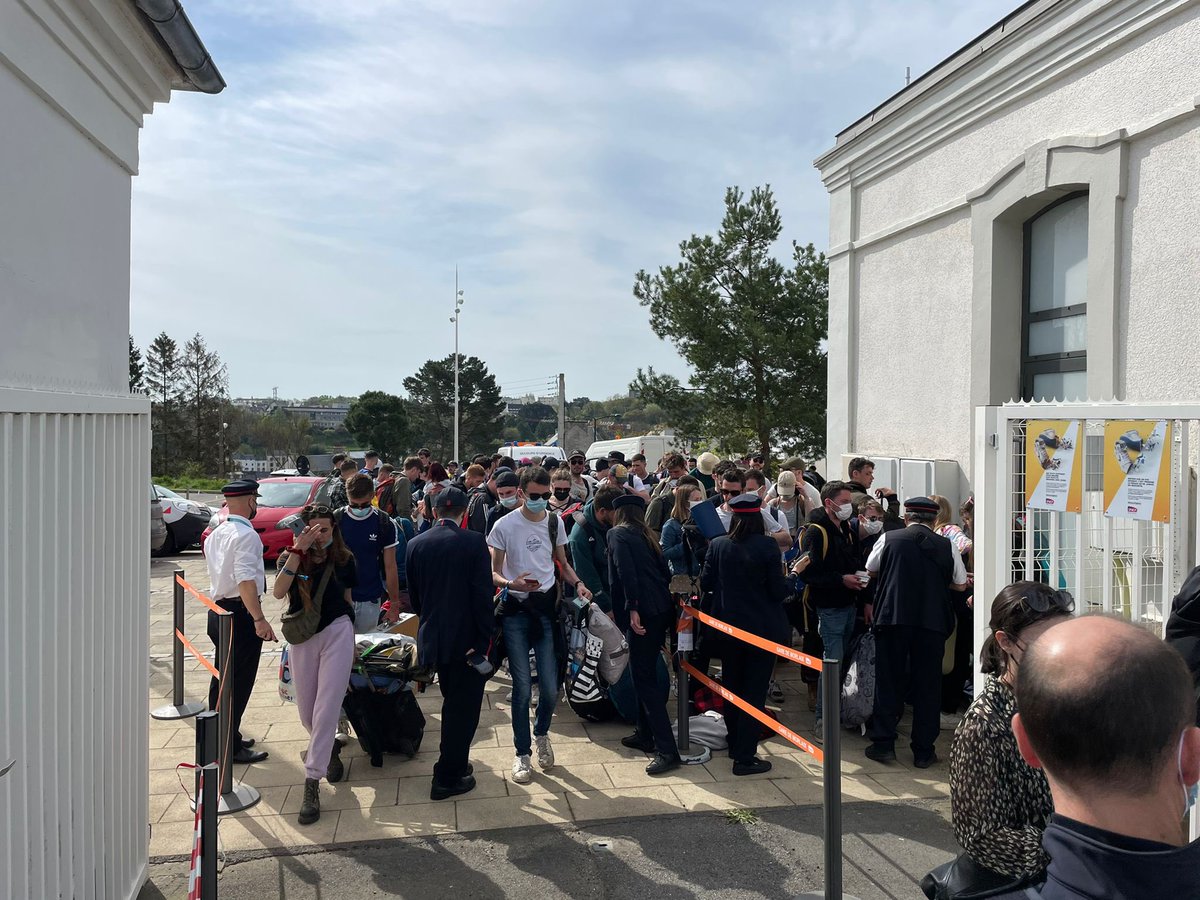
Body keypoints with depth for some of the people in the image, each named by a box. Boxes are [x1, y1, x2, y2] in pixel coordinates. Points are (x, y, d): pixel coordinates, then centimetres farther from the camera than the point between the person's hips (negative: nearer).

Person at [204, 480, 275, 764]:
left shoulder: (215, 534, 11)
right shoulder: (246, 535, -17)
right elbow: (246, 580, -27)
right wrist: (259, 619, -29)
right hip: (240, 612, -10)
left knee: (223, 676, 20)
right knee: (239, 680, -1)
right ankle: (231, 747, 5)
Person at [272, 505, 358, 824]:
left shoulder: (343, 559, -1)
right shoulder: (292, 558, -4)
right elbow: (278, 592, -24)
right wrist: (298, 550, -28)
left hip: (337, 632, -1)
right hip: (302, 638, 1)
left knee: (327, 708, -9)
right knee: (306, 712, 12)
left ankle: (311, 783, -6)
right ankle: (328, 749, 43)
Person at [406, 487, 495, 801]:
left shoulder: (416, 545, 1)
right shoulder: (473, 542, -13)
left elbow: (413, 595, 9)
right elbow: (483, 595, -15)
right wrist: (483, 640, -9)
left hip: (432, 638, 5)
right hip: (466, 639, -5)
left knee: (453, 703, 22)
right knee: (463, 707, 7)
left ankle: (454, 764, 34)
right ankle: (447, 778, 13)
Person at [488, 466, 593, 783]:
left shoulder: (555, 522, 5)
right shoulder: (505, 526, -7)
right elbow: (493, 572, -2)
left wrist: (578, 583, -1)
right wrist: (511, 583, -23)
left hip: (547, 607, 3)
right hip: (516, 611, -3)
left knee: (550, 686, 1)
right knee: (522, 685, -2)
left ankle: (542, 734, 32)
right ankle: (522, 753, 16)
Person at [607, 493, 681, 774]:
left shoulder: (617, 534, -1)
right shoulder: (646, 536, 21)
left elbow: (626, 572, -16)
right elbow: (664, 572, 16)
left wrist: (632, 608, -20)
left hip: (642, 613, -8)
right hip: (662, 610, 8)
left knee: (644, 679, -6)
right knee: (646, 675, 19)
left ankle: (667, 750, -8)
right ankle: (645, 735, 29)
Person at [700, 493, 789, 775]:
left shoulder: (717, 545, -5)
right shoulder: (767, 546, -14)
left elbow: (705, 584, 0)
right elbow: (778, 591, -14)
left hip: (728, 627, 4)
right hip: (762, 629, -4)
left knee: (732, 688, 19)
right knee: (754, 691, 3)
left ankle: (736, 746, 32)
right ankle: (745, 757, 4)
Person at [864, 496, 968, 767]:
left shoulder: (888, 538, 1)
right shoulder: (945, 546, 2)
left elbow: (871, 570, 16)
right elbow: (960, 584, 12)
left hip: (892, 617, -1)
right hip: (932, 621, 1)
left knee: (888, 681, 9)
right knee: (927, 685, 9)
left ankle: (883, 744, 11)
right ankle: (923, 752, 14)